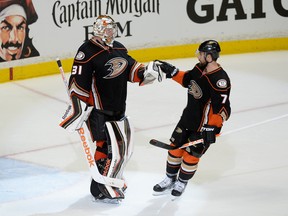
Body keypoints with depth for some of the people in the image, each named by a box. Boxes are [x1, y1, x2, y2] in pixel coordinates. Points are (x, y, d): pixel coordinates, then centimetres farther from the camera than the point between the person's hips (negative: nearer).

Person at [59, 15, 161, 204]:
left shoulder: (119, 48, 8)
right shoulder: (88, 52, -17)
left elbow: (131, 69, 19)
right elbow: (78, 84, -19)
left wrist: (146, 71, -1)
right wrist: (78, 111, -22)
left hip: (118, 109, 9)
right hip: (99, 111, -9)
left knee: (124, 146, 18)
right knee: (110, 148, -9)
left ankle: (115, 179, 38)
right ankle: (102, 190, 6)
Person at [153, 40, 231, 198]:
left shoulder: (220, 80, -28)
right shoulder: (199, 69, -3)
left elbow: (222, 108, -28)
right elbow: (187, 79, 19)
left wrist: (212, 129, -28)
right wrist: (172, 72, 6)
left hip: (204, 126, -8)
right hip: (188, 118, 8)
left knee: (190, 155, 3)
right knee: (175, 147, 14)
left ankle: (181, 183, 28)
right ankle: (170, 180, 32)